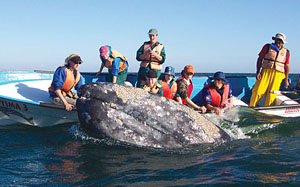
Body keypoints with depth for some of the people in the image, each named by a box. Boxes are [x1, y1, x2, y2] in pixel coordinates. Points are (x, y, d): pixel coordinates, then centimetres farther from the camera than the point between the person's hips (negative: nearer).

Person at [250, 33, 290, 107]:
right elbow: (260, 59, 7)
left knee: (271, 95, -4)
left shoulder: (286, 52, 14)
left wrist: (286, 79, 12)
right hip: (266, 72, -1)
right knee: (258, 91, -11)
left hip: (278, 75, 1)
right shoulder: (267, 47, 10)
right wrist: (258, 71, -4)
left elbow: (287, 66, 16)